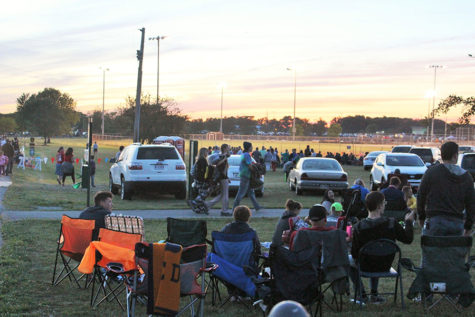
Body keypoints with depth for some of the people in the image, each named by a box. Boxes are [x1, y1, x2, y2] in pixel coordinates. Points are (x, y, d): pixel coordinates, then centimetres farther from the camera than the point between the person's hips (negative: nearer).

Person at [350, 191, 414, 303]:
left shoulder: (358, 227, -23)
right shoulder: (391, 224, -21)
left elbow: (354, 254, -16)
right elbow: (408, 239, -6)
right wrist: (408, 222, 9)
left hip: (366, 267, -2)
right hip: (385, 266, 3)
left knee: (349, 260, 28)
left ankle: (361, 294, 23)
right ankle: (374, 294, 33)